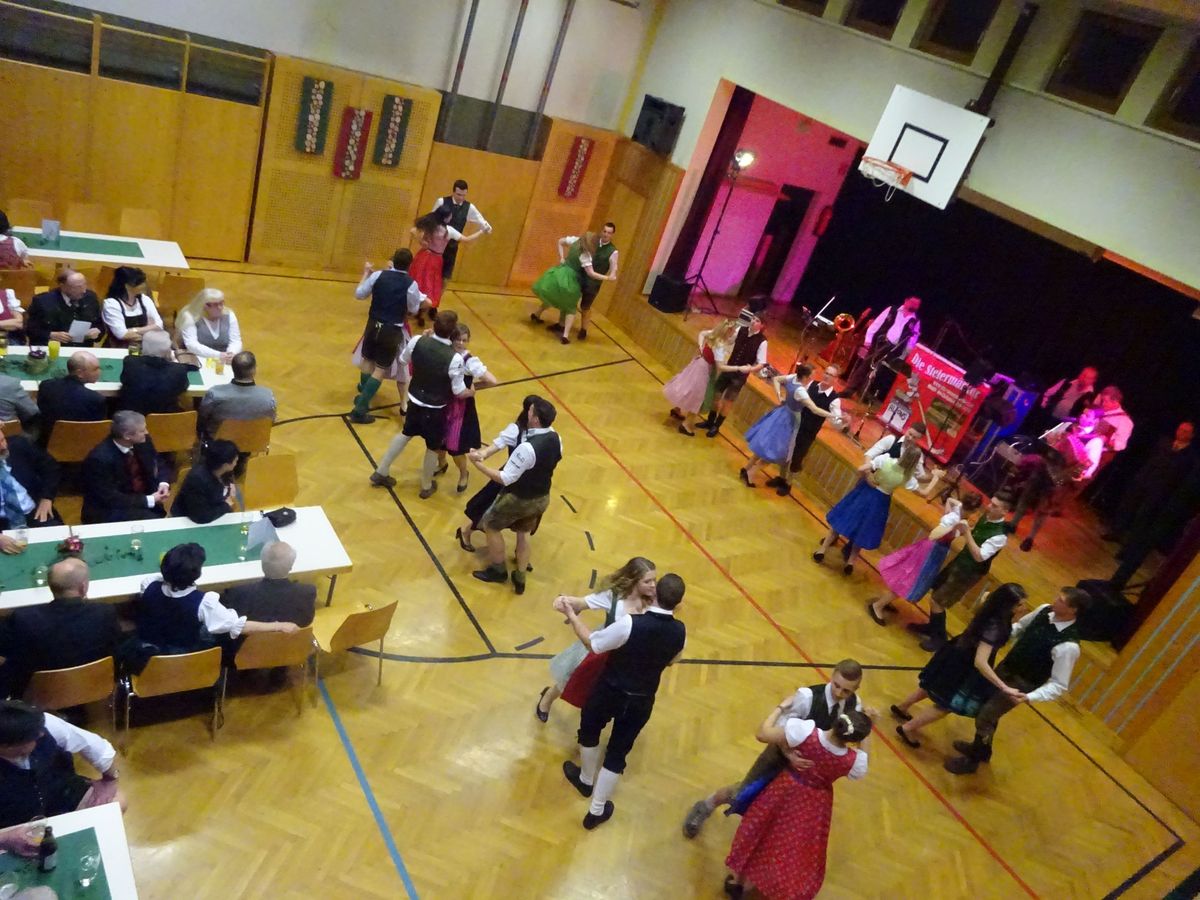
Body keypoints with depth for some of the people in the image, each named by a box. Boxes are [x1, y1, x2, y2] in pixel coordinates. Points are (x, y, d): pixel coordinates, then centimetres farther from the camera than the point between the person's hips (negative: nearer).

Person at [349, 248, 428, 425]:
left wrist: (366, 273, 16)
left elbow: (359, 294, 4)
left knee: (368, 361, 24)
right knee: (380, 369, 4)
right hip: (393, 330, -3)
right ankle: (360, 410, 1)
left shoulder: (378, 275, -7)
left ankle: (363, 396, 41)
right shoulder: (411, 284, -14)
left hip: (374, 324, 3)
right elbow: (414, 310, -3)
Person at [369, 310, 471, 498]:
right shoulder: (455, 358, -29)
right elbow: (459, 392, -19)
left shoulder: (418, 341, -16)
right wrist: (472, 392, 3)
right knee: (433, 447, 19)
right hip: (435, 409, -5)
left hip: (415, 400, 5)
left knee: (406, 434, 29)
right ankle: (426, 486, 39)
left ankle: (381, 472, 39)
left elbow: (402, 361, 4)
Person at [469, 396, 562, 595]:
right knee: (524, 533, 28)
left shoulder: (527, 448, -35)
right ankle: (520, 580, 37)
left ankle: (498, 571, 34)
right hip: (542, 498, 7)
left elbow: (505, 479, -29)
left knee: (490, 525, 18)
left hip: (519, 499, -7)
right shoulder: (556, 438, -11)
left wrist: (478, 463, -24)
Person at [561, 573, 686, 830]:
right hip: (642, 702, 3)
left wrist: (571, 615, -7)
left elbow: (592, 643, -18)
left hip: (609, 692, -3)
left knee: (589, 732, 28)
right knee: (617, 753, 20)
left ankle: (586, 779, 52)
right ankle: (597, 811, 33)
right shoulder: (680, 632, -15)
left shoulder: (631, 624, -30)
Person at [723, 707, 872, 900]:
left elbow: (762, 734, -23)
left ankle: (737, 882, 41)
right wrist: (865, 734, 2)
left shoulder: (806, 731, -34)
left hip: (786, 791, 0)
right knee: (803, 851, 24)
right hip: (815, 805, 0)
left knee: (758, 833, 23)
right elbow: (862, 763, 1)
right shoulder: (854, 761, -27)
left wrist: (781, 708, -10)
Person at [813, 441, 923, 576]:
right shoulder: (908, 477, -17)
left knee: (843, 520, 15)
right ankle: (850, 562, 24)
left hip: (865, 491, -1)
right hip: (880, 501, 1)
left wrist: (866, 479, -9)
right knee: (863, 532, 19)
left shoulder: (886, 460, -25)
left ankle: (822, 549, 20)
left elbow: (862, 469, -28)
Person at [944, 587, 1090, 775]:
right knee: (987, 707, 24)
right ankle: (982, 749, 50)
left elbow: (1059, 685, -26)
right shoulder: (1045, 611, -12)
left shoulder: (1068, 646, -33)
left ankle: (972, 760, 29)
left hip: (1021, 684, -7)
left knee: (984, 717, 2)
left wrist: (1029, 697, -37)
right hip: (1006, 666, 7)